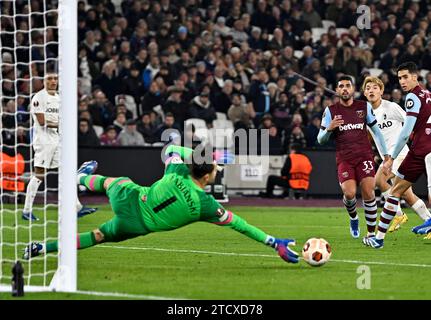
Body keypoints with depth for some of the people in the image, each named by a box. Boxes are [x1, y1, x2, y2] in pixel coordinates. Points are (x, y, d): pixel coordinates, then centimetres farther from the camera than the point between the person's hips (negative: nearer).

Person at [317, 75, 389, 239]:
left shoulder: (365, 107, 7)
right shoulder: (330, 111, 4)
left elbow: (376, 131, 15)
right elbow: (320, 139, 5)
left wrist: (386, 154, 11)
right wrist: (329, 128, -16)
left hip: (364, 156, 0)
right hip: (343, 158, 0)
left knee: (368, 192, -15)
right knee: (349, 193, -18)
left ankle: (371, 233, -5)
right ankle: (353, 218, 16)